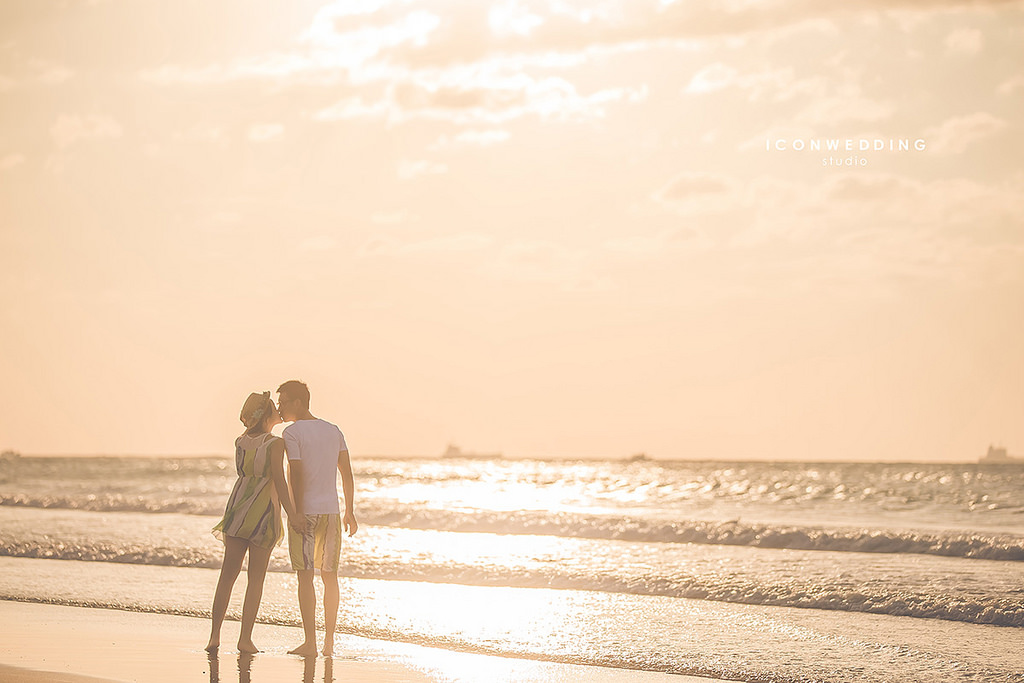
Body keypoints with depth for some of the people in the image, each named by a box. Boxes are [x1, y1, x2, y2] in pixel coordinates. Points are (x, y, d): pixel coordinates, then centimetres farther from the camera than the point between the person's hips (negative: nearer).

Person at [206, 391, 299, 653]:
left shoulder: (240, 442, 5)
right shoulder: (275, 444, -11)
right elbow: (279, 480, -18)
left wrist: (275, 420, 19)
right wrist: (292, 514, -19)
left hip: (237, 511, 5)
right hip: (263, 513, -4)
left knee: (228, 574, 8)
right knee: (256, 578, 4)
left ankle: (214, 635, 4)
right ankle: (245, 638, -1)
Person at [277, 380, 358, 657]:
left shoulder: (292, 433, -6)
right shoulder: (334, 431, 13)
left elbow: (296, 474, -14)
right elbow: (347, 473, 11)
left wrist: (297, 512, -15)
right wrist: (349, 512, 14)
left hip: (305, 510, -6)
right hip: (331, 509, 6)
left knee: (305, 575, -3)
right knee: (329, 576, 10)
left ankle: (310, 642, -5)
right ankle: (329, 641, 11)